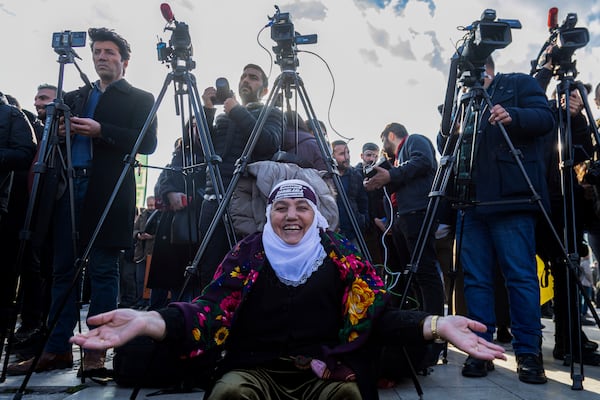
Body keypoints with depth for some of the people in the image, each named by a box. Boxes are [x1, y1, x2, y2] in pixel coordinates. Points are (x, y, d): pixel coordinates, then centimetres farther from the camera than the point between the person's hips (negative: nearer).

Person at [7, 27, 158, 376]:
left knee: (103, 270, -4)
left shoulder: (139, 99, 7)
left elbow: (148, 143, -7)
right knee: (63, 269, 6)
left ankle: (96, 350, 3)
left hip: (107, 192, -6)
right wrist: (57, 127, -1)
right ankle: (58, 349, 14)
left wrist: (100, 131, -15)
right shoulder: (77, 97, 23)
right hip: (70, 187, 6)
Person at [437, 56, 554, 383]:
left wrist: (513, 116, -22)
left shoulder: (519, 83, 11)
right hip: (471, 202, 6)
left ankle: (529, 353, 7)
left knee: (521, 275, -4)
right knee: (475, 278, 4)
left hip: (510, 198, -5)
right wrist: (447, 130, 3)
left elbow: (545, 118, -4)